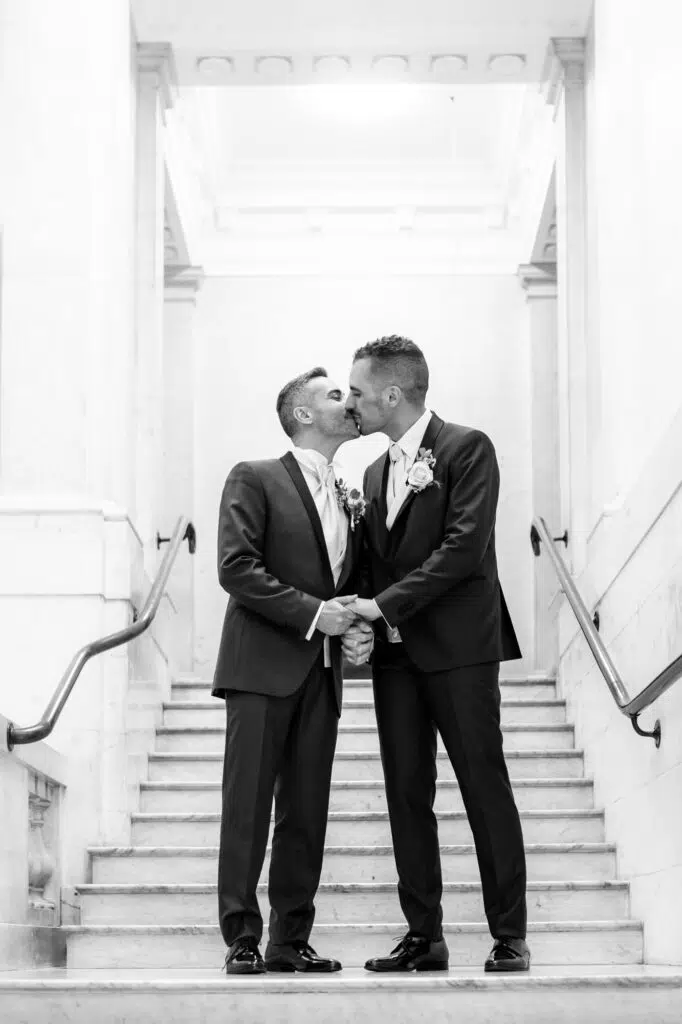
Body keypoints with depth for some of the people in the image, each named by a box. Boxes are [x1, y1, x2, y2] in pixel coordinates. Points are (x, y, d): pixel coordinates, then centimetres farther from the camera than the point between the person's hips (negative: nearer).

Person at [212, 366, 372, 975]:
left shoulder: (347, 496, 19)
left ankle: (292, 940, 9)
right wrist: (312, 612, -15)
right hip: (262, 667, -6)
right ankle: (242, 938, -1)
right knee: (248, 804, -5)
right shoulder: (255, 479, 0)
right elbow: (235, 567, -11)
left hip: (321, 673, 6)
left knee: (306, 811, 4)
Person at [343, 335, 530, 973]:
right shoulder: (376, 473, 18)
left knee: (485, 787, -3)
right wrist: (364, 628, 4)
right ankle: (423, 937, 10)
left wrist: (385, 605, -15)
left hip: (458, 648, -7)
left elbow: (464, 548, -15)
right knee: (406, 795, 5)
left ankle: (509, 937, 3)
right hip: (395, 655, 7)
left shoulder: (467, 448, -5)